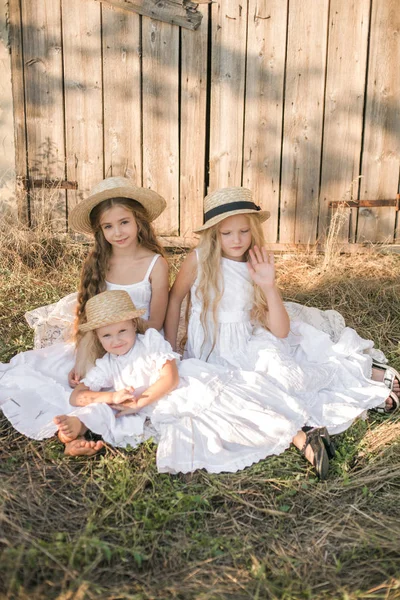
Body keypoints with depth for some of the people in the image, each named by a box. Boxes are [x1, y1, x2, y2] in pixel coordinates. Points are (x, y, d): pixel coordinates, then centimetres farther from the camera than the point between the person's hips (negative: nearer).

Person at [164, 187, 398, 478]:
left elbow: (281, 332, -9)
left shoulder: (258, 267, -3)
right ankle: (299, 435, -29)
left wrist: (269, 286, -22)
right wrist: (170, 352, 5)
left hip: (248, 350, 4)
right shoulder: (199, 260, -11)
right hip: (210, 355, -4)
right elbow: (175, 299, 5)